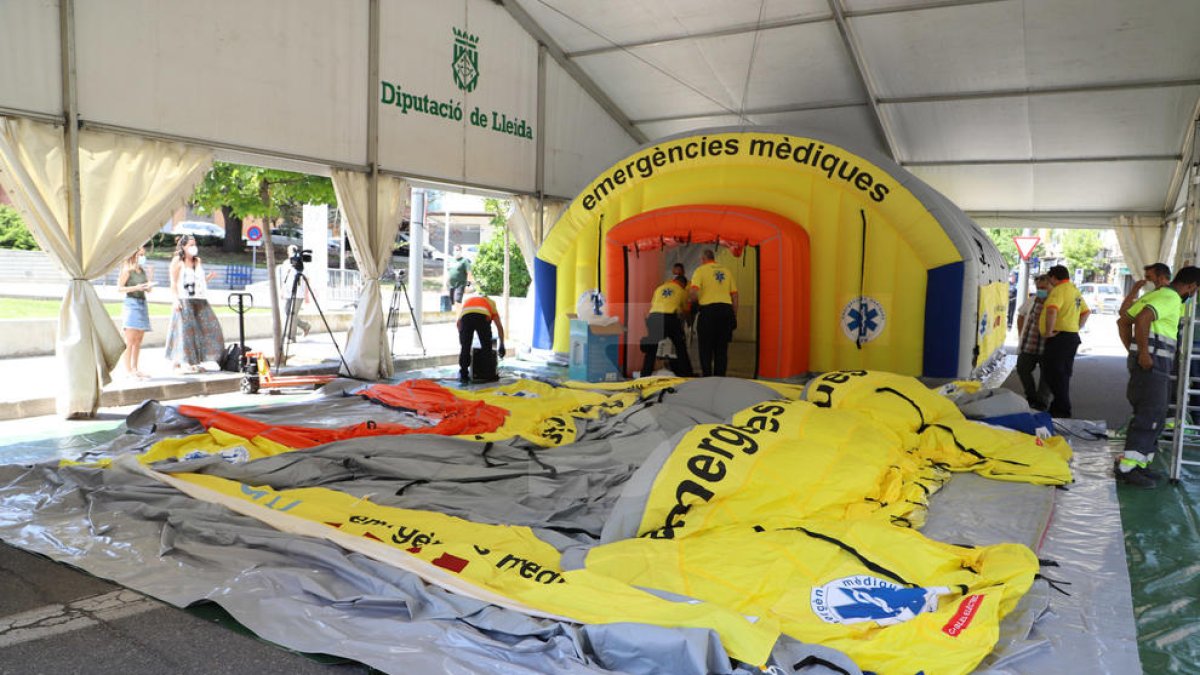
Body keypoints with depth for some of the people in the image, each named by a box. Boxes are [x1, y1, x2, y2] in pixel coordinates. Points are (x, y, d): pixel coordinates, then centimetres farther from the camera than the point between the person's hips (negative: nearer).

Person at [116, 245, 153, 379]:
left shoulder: (143, 270, 14)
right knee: (130, 340, -8)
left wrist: (149, 282, 0)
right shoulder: (127, 270, -4)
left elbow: (148, 289, 19)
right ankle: (128, 370, -8)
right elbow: (119, 288, -8)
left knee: (138, 340, 8)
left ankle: (134, 369, 13)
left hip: (143, 304, 7)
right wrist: (135, 288, -19)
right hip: (132, 303, -7)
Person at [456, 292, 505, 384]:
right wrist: (502, 345, 37)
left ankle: (463, 376, 15)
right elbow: (499, 326, 32)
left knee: (465, 347, 13)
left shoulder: (467, 300, 42)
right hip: (483, 316, -1)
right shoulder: (490, 302, 39)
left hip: (465, 315, 1)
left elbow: (459, 323, 30)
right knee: (487, 347, 16)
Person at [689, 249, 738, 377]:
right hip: (726, 308, 4)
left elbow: (694, 293, -11)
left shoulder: (701, 270, 3)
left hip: (708, 310, -4)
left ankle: (707, 378, 2)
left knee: (706, 348, 4)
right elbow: (734, 296, 14)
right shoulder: (726, 271, 16)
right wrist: (734, 318, 19)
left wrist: (693, 304, 9)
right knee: (722, 348, 9)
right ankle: (720, 378, 9)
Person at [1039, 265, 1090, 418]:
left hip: (1059, 337, -10)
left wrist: (1048, 331, -22)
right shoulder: (1075, 290, 17)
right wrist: (1077, 328, 21)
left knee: (1053, 374, -7)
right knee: (1062, 375, 15)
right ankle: (1060, 408, 21)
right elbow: (1086, 312, 26)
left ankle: (1062, 410, -8)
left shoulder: (1059, 290, -14)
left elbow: (1052, 310, -31)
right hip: (1072, 336, 10)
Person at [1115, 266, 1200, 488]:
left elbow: (1123, 321, 22)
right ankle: (1127, 468, -10)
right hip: (1153, 364, -10)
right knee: (1149, 417, -9)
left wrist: (1132, 350, 17)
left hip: (1148, 364, 10)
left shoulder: (1155, 295, 19)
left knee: (1155, 418, 15)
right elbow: (1143, 318, -29)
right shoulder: (1171, 299, -11)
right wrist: (1144, 352, -24)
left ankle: (1140, 465, 20)